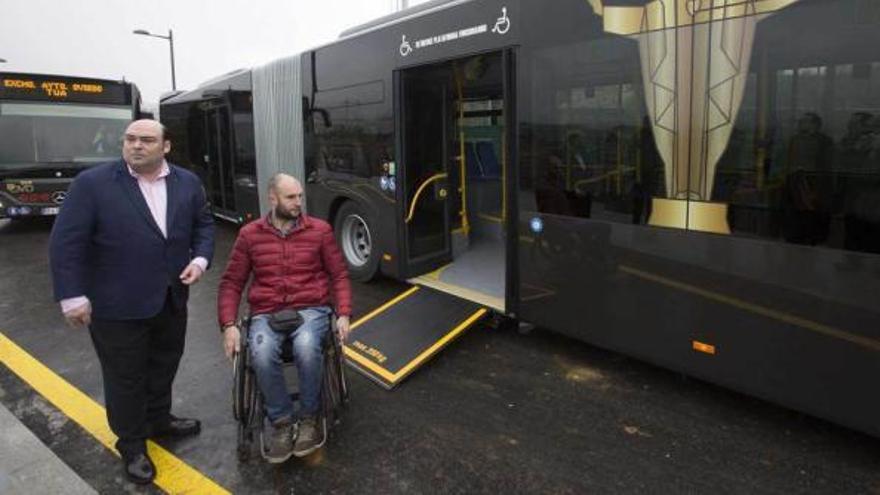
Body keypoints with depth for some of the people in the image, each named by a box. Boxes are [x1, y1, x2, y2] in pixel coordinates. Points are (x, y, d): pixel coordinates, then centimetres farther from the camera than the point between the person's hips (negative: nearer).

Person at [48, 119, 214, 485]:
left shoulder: (187, 183, 2)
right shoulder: (92, 183, -11)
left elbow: (203, 224, 12)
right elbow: (65, 242, -11)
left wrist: (201, 258, -6)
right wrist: (72, 296, -15)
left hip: (171, 300, 5)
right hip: (117, 306, -4)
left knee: (164, 367, 21)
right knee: (125, 377, 10)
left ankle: (159, 420, 44)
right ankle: (131, 444, 30)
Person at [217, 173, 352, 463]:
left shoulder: (320, 230, 6)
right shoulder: (250, 234, 8)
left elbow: (339, 275, 8)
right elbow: (231, 283, 10)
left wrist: (343, 314, -6)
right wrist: (228, 325, -4)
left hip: (311, 309, -1)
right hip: (266, 313, 1)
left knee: (307, 348, -35)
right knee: (262, 354, -33)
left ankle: (309, 417, -9)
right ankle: (281, 421, -8)